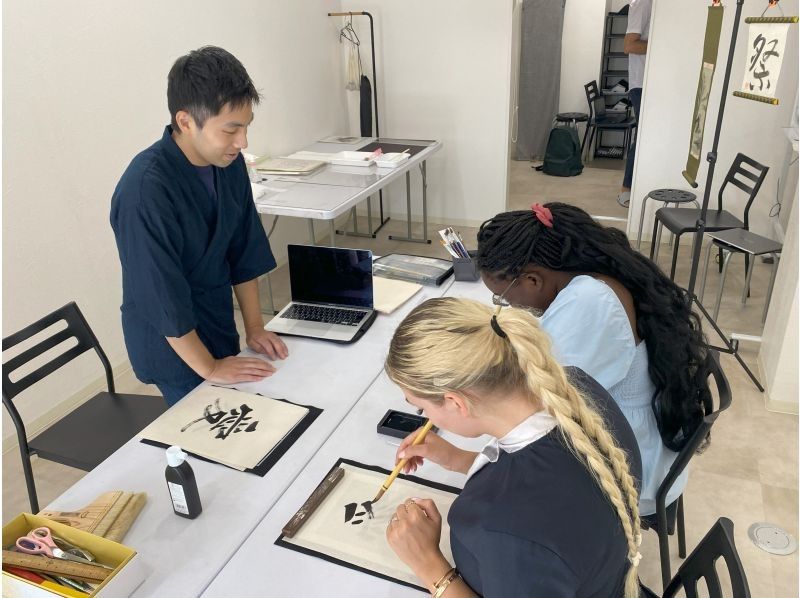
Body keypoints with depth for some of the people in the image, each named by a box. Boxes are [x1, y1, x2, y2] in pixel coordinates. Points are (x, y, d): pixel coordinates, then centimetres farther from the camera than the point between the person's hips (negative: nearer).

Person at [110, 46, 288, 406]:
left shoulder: (227, 161, -8)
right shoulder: (145, 190, -29)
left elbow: (245, 251, 1)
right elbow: (162, 297, -24)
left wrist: (254, 327, 2)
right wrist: (209, 368, -15)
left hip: (220, 329, 6)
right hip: (173, 345, -6)